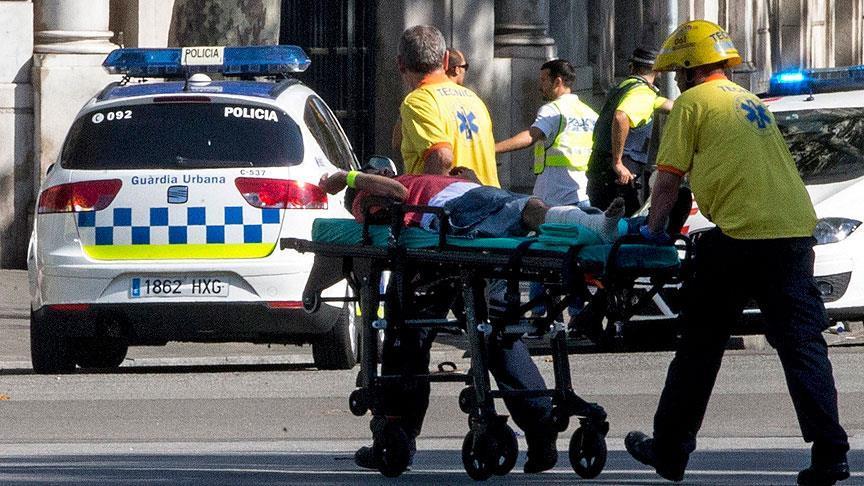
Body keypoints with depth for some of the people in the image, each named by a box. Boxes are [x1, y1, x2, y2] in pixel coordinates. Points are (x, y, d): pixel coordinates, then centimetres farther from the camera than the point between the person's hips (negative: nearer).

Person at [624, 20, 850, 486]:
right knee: (802, 343, 2)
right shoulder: (752, 102, 26)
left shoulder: (692, 103, 3)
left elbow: (667, 179, 2)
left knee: (700, 344, 7)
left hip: (741, 236, -6)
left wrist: (652, 228, 15)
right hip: (796, 230, 6)